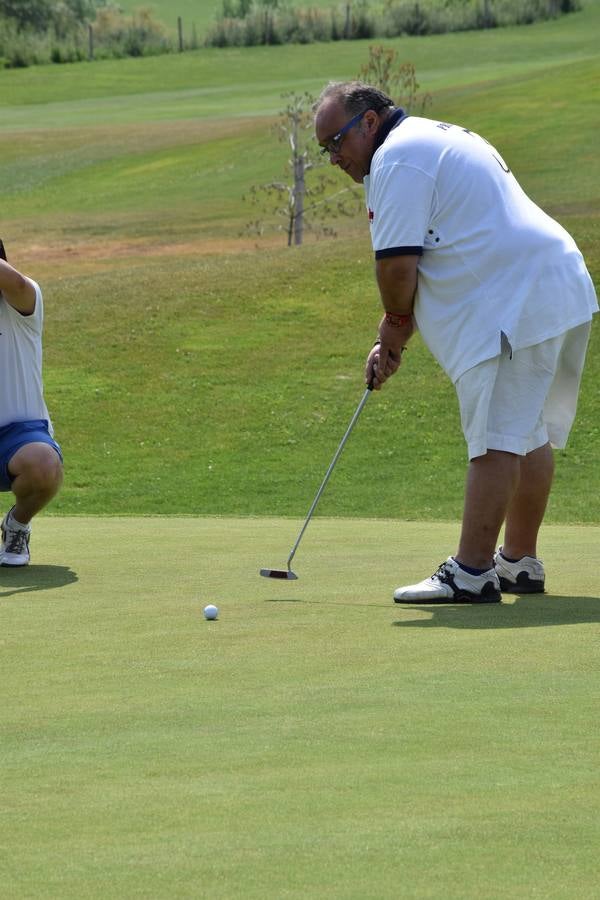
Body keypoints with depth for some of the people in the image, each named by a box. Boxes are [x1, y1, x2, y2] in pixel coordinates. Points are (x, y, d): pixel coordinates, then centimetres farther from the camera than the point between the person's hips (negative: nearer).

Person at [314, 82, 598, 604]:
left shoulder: (398, 157, -10)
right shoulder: (444, 140, 24)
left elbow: (397, 264, -16)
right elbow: (441, 259, 26)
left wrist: (395, 326, 4)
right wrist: (395, 342, 19)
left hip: (516, 305, -11)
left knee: (495, 441, -12)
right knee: (528, 436, 16)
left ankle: (471, 573, -13)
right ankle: (520, 563, 25)